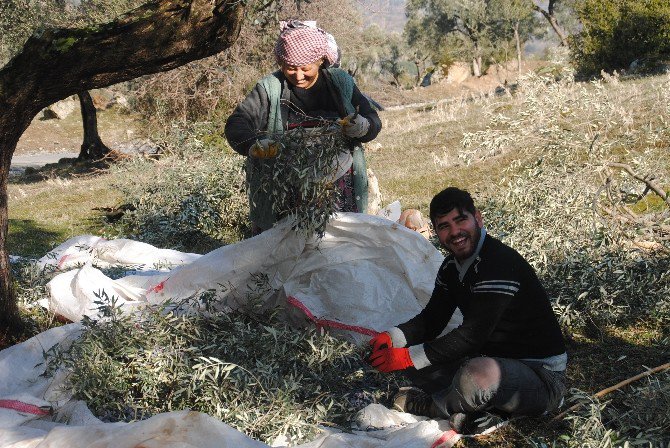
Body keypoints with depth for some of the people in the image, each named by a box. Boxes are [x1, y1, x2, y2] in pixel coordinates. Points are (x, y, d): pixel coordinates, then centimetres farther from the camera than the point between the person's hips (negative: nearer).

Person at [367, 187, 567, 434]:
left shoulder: (501, 263, -23)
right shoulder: (452, 266, 7)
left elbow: (472, 335, -26)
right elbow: (432, 318, 10)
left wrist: (408, 357, -23)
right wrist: (391, 337, -11)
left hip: (541, 375, -9)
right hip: (491, 359, 9)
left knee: (480, 373, -40)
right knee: (412, 352, 3)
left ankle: (429, 405, -6)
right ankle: (483, 411, -10)